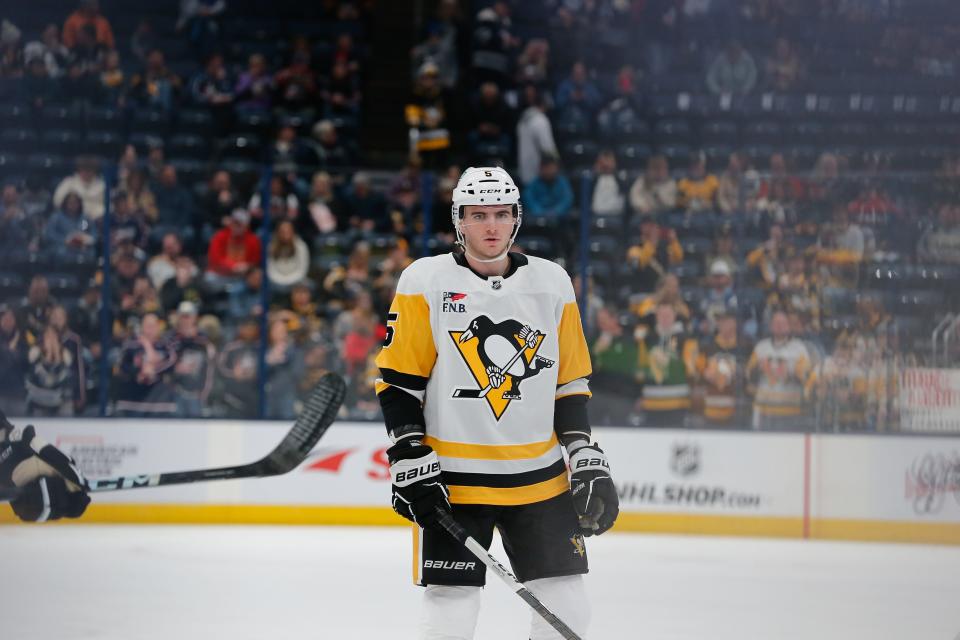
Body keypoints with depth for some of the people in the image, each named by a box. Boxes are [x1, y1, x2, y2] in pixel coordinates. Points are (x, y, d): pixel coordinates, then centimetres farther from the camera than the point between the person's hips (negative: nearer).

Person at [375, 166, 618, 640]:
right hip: (451, 483, -3)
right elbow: (398, 381, -3)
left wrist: (588, 460, 4)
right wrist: (411, 463, -10)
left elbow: (570, 383, 12)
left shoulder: (552, 284, 6)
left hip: (541, 480, 3)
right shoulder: (425, 283, -4)